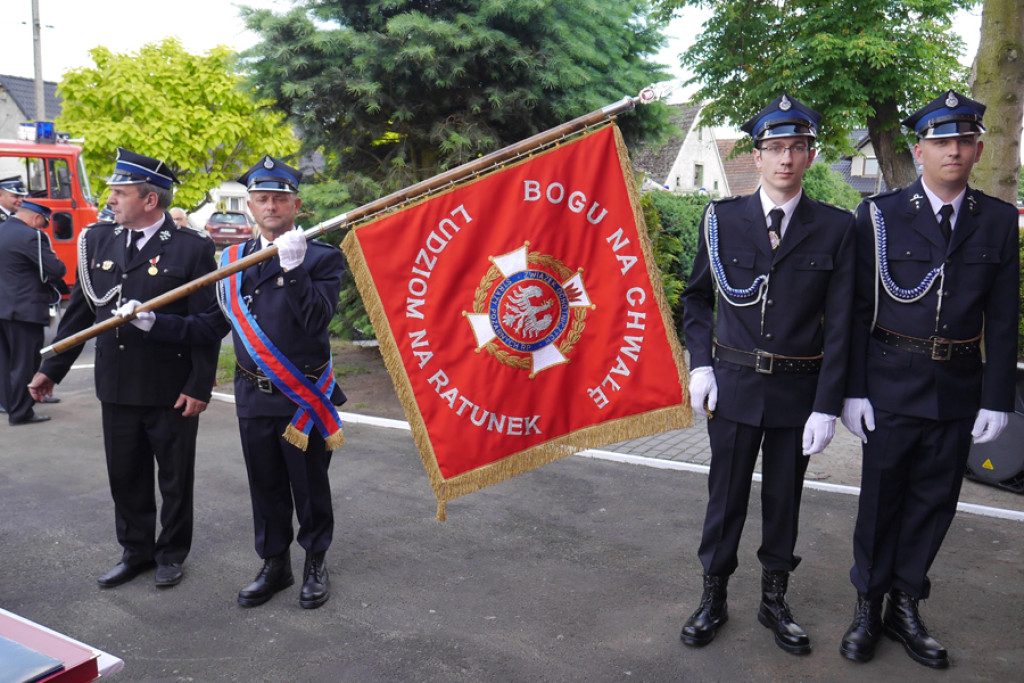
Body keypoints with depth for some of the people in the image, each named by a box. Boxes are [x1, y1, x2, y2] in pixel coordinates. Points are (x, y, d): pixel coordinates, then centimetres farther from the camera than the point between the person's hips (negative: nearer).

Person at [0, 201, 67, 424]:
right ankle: (20, 412, 7)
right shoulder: (31, 236, -18)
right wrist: (51, 280, 0)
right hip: (26, 310, -9)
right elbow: (57, 270, -22)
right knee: (25, 362, 0)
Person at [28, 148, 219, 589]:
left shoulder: (192, 248, -10)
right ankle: (136, 551, 34)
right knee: (125, 477, 15)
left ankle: (171, 553, 31)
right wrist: (52, 368, 11)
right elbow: (80, 309, 11)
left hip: (172, 391, -4)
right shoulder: (98, 240, 5)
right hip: (116, 387, 5)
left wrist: (200, 386, -14)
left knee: (175, 479, 11)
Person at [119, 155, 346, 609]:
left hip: (303, 397, -4)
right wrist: (155, 322, 1)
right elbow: (214, 326, 10)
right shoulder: (233, 260, 8)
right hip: (253, 397, 4)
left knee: (309, 485, 8)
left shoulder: (322, 258, -6)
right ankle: (274, 565, 34)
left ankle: (316, 563, 29)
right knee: (265, 487, 16)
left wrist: (293, 268, -29)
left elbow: (317, 319, -20)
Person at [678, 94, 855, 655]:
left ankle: (774, 599, 34)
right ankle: (713, 597, 30)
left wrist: (827, 406, -9)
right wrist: (700, 362, -2)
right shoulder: (723, 218, -1)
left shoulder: (836, 228, -3)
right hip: (734, 383, 0)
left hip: (799, 389, 0)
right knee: (726, 496, 11)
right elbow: (696, 296, 10)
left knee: (784, 498, 15)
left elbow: (838, 323, -5)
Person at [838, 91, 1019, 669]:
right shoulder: (880, 215, -3)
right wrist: (854, 390, -8)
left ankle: (906, 607, 28)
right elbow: (857, 310, -4)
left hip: (959, 388, 3)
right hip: (893, 385, -2)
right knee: (881, 498, 7)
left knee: (935, 501, 11)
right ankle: (869, 607, 24)